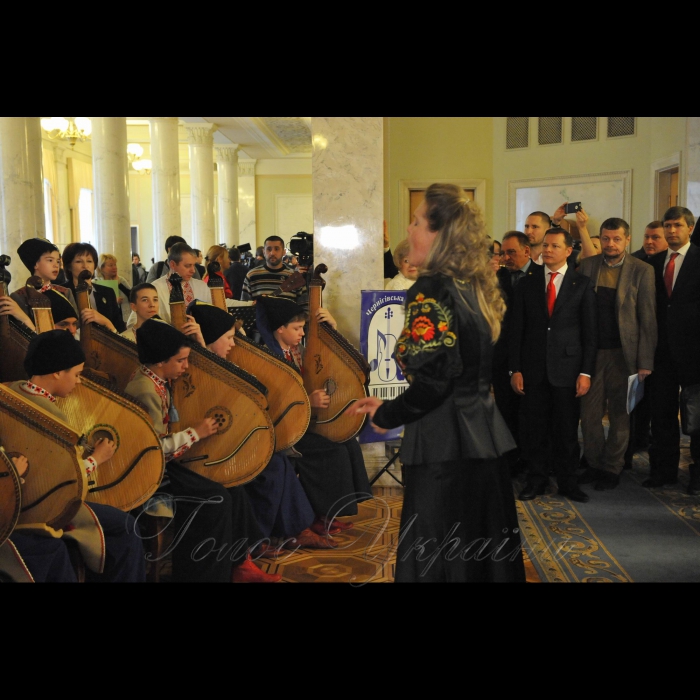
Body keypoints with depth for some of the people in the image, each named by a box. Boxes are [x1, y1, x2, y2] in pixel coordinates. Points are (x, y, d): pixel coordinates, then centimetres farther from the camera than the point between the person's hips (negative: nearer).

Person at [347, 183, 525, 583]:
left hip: (445, 449, -9)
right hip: (484, 440, 9)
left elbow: (432, 381, -22)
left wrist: (385, 415, -4)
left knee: (439, 562, 4)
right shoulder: (477, 287, 9)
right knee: (483, 552, 19)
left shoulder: (431, 292, -17)